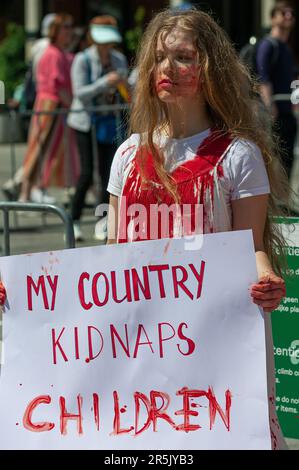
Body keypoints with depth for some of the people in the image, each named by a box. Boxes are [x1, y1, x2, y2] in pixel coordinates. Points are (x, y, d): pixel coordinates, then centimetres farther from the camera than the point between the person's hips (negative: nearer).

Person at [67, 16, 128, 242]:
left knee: (108, 172, 0)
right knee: (87, 172, -12)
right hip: (86, 121, -4)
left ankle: (103, 223, 10)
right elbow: (80, 93, -14)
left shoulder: (119, 59, 8)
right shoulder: (83, 60, -8)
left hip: (110, 121, 4)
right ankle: (74, 221, -1)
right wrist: (105, 82, -25)